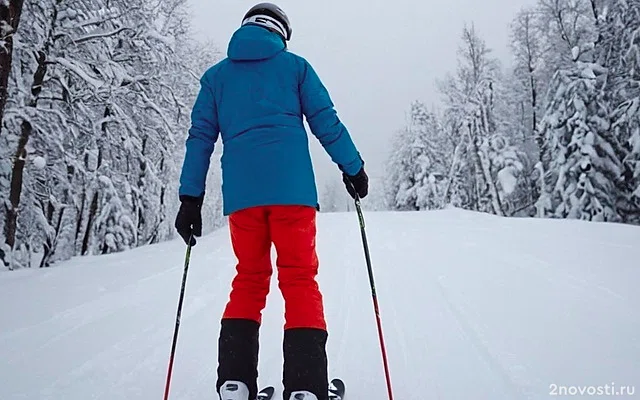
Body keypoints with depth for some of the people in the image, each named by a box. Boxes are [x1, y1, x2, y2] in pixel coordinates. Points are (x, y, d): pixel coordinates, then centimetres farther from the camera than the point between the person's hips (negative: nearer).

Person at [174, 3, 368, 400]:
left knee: (249, 281, 11)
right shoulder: (295, 65, 13)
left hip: (240, 194, 3)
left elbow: (200, 137, 13)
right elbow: (326, 122, 8)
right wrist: (354, 168, 17)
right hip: (292, 190, -2)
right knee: (300, 282, 1)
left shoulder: (215, 75, 20)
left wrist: (191, 198, 12)